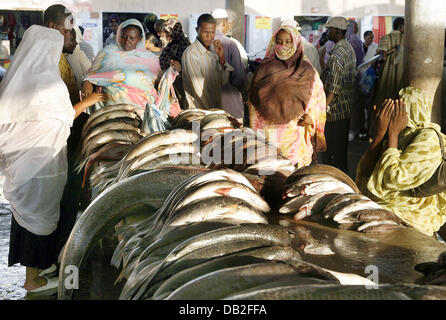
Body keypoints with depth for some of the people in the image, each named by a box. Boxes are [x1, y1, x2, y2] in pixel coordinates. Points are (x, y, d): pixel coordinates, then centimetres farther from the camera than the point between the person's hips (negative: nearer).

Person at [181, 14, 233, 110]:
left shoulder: (213, 49, 7)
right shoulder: (190, 53, -15)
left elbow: (223, 82, 6)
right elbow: (199, 90, -16)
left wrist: (221, 58, -5)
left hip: (217, 108, 6)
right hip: (198, 110, -6)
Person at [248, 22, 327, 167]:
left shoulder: (307, 70, 4)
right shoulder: (265, 69, 5)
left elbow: (319, 97, 10)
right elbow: (254, 103, 8)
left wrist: (311, 115, -9)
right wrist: (256, 132, 3)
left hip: (297, 133, 0)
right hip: (270, 132, 0)